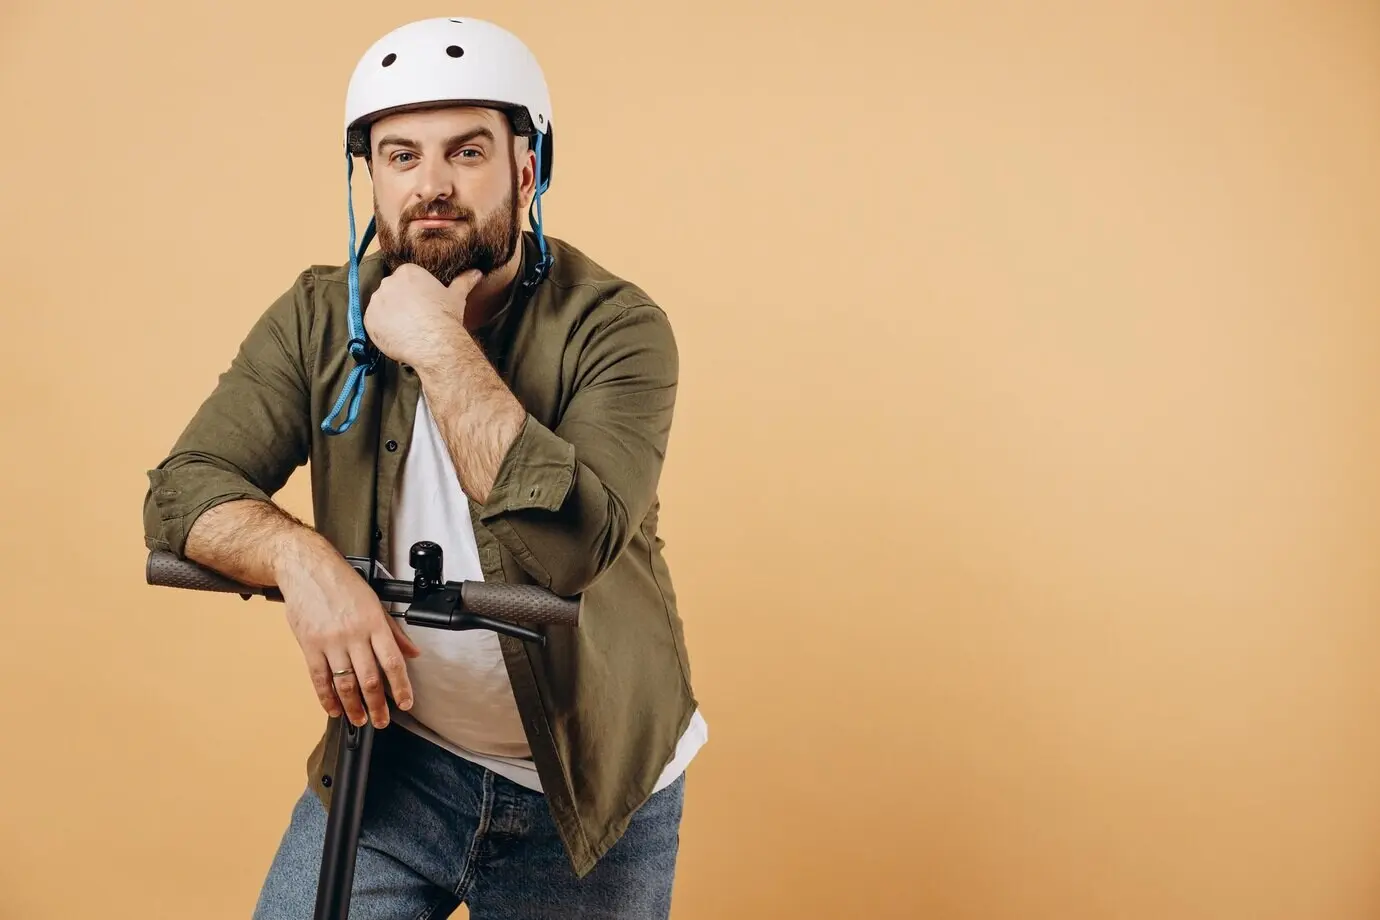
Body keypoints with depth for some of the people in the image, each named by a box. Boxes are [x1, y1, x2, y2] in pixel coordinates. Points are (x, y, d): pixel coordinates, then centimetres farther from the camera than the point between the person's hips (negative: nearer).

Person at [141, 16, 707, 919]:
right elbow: (184, 488, -10)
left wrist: (439, 345, -28)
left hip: (587, 788, -2)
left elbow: (570, 543, -31)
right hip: (395, 757, 2)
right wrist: (301, 557, -30)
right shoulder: (321, 316, -5)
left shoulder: (614, 325, -18)